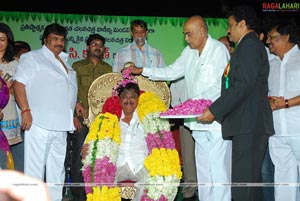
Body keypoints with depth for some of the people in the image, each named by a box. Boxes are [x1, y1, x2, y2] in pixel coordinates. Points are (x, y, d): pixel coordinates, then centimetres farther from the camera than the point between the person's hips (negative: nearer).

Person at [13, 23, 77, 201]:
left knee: (57, 170, 12)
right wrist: (26, 111, -16)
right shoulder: (33, 57, 1)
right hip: (39, 124, -7)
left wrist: (74, 106, 18)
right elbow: (19, 84, -8)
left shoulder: (65, 63, 22)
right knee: (35, 168, -5)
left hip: (61, 126, 7)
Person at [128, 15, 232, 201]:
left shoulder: (219, 50, -8)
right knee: (203, 170, 12)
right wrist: (143, 71, 18)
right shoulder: (189, 52, 16)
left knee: (218, 170, -6)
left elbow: (221, 86, -14)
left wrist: (196, 100, -20)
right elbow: (171, 72, 23)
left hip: (216, 121, -7)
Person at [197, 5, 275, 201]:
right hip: (250, 126, 11)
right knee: (252, 181, 16)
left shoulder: (249, 45, -9)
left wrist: (215, 110, -16)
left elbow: (243, 85, -19)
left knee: (242, 185, -11)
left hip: (248, 126, -11)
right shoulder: (254, 45, 23)